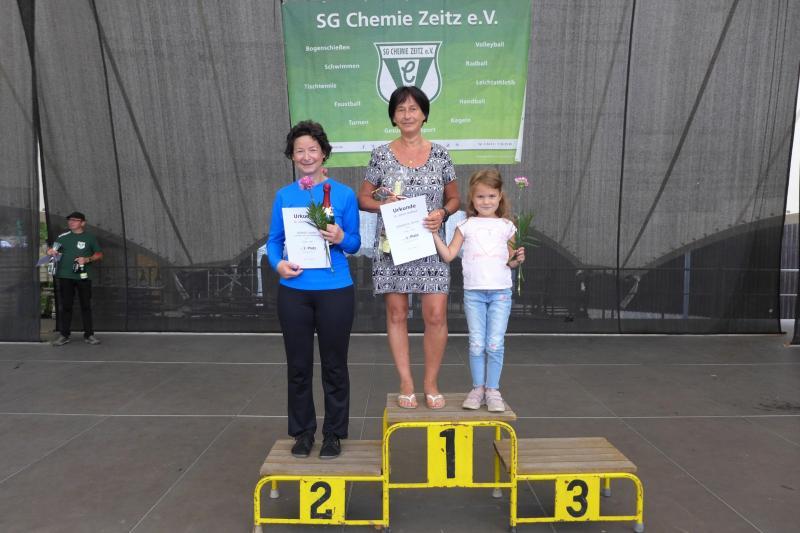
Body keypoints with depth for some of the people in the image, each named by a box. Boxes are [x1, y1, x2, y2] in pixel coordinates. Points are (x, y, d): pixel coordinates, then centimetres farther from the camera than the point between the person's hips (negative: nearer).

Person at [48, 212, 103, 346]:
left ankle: (89, 335, 8)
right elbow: (53, 250, 16)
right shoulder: (62, 237, 10)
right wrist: (50, 251, -7)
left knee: (86, 306, 2)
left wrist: (87, 259, -11)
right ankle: (64, 335, 12)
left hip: (83, 276, -1)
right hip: (65, 276, 2)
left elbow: (99, 254, 6)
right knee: (65, 306, 5)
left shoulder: (90, 237, 5)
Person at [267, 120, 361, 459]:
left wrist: (340, 237, -18)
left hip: (335, 291, -2)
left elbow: (355, 243, 4)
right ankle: (302, 431, 28)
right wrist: (278, 263, -13)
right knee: (298, 366, 11)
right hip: (294, 292, 2)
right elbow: (274, 240, 7)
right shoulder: (284, 196, 5)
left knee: (334, 365, 8)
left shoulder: (344, 194, 0)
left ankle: (333, 434, 24)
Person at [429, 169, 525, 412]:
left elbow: (509, 260, 14)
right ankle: (478, 389, 17)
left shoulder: (506, 226, 7)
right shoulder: (466, 225, 5)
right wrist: (433, 233, -6)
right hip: (473, 292, 0)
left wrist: (517, 259, -7)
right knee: (476, 344, 3)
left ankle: (493, 390, 14)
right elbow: (448, 255, 1)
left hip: (501, 292, 0)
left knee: (495, 344, 0)